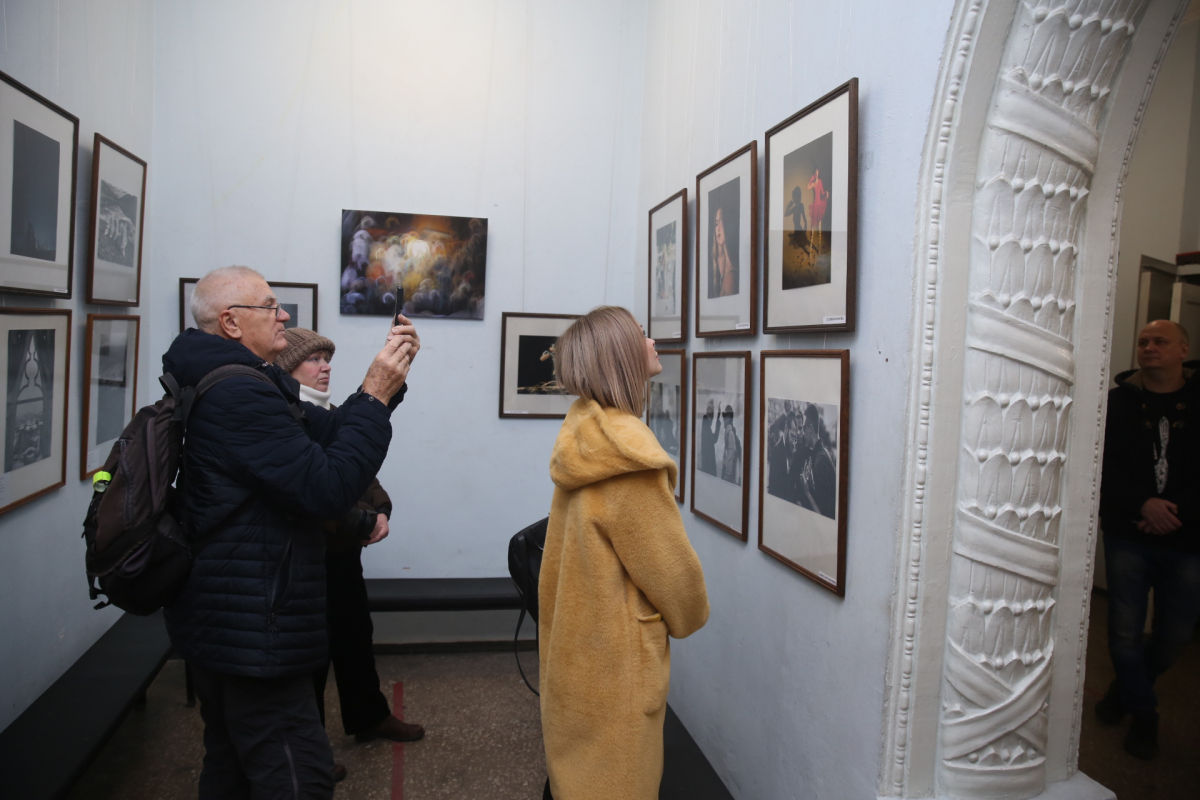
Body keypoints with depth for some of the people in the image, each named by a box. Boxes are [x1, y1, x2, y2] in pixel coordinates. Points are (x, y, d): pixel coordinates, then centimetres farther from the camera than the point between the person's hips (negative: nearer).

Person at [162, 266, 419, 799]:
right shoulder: (240, 395, -22)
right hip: (253, 631, -11)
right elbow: (327, 489, -26)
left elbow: (327, 433, 12)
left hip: (217, 622, 11)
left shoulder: (227, 385, 13)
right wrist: (375, 397, -20)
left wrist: (386, 381, 1)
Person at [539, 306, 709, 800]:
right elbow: (671, 568, -17)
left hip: (575, 644, 8)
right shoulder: (628, 456, -25)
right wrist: (691, 618, 4)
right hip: (616, 661, -8)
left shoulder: (583, 434, 0)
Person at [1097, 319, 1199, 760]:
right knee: (1125, 631, 1)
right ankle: (1143, 713, 25)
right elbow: (1103, 467, -4)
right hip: (1128, 536, 0)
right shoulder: (1118, 402, 1)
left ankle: (1128, 687, 38)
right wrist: (1143, 503, -17)